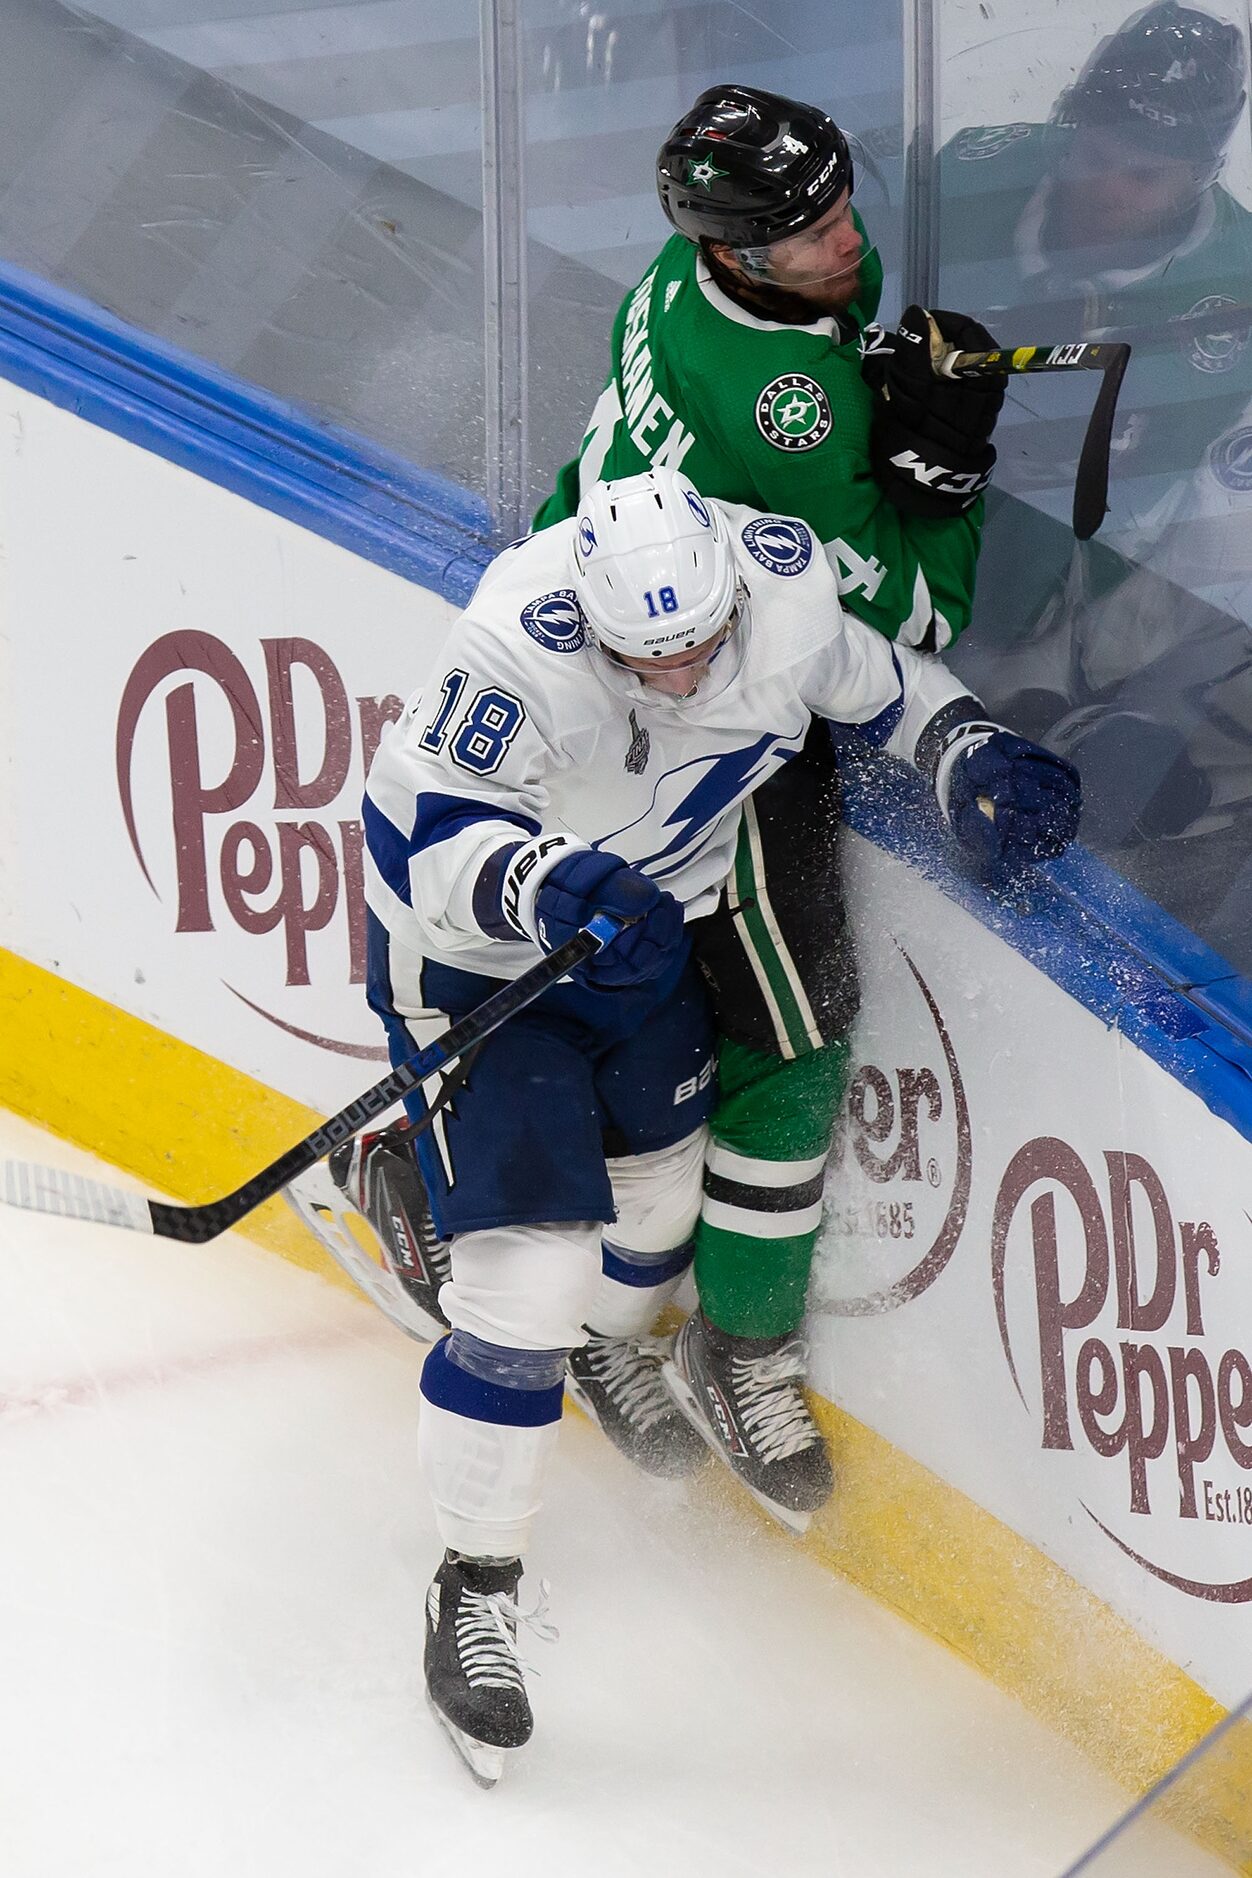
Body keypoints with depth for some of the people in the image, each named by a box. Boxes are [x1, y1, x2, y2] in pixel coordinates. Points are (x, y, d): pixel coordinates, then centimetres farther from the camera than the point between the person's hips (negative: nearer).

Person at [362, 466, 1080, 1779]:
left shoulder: (786, 577, -21)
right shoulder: (520, 658, -38)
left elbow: (871, 674, 1)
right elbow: (413, 834, -32)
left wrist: (966, 755, -13)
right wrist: (540, 884, -49)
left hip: (647, 924, 6)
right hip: (478, 955, -6)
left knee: (655, 1184, 24)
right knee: (529, 1275, -11)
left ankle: (604, 1350, 59)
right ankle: (476, 1586, 5)